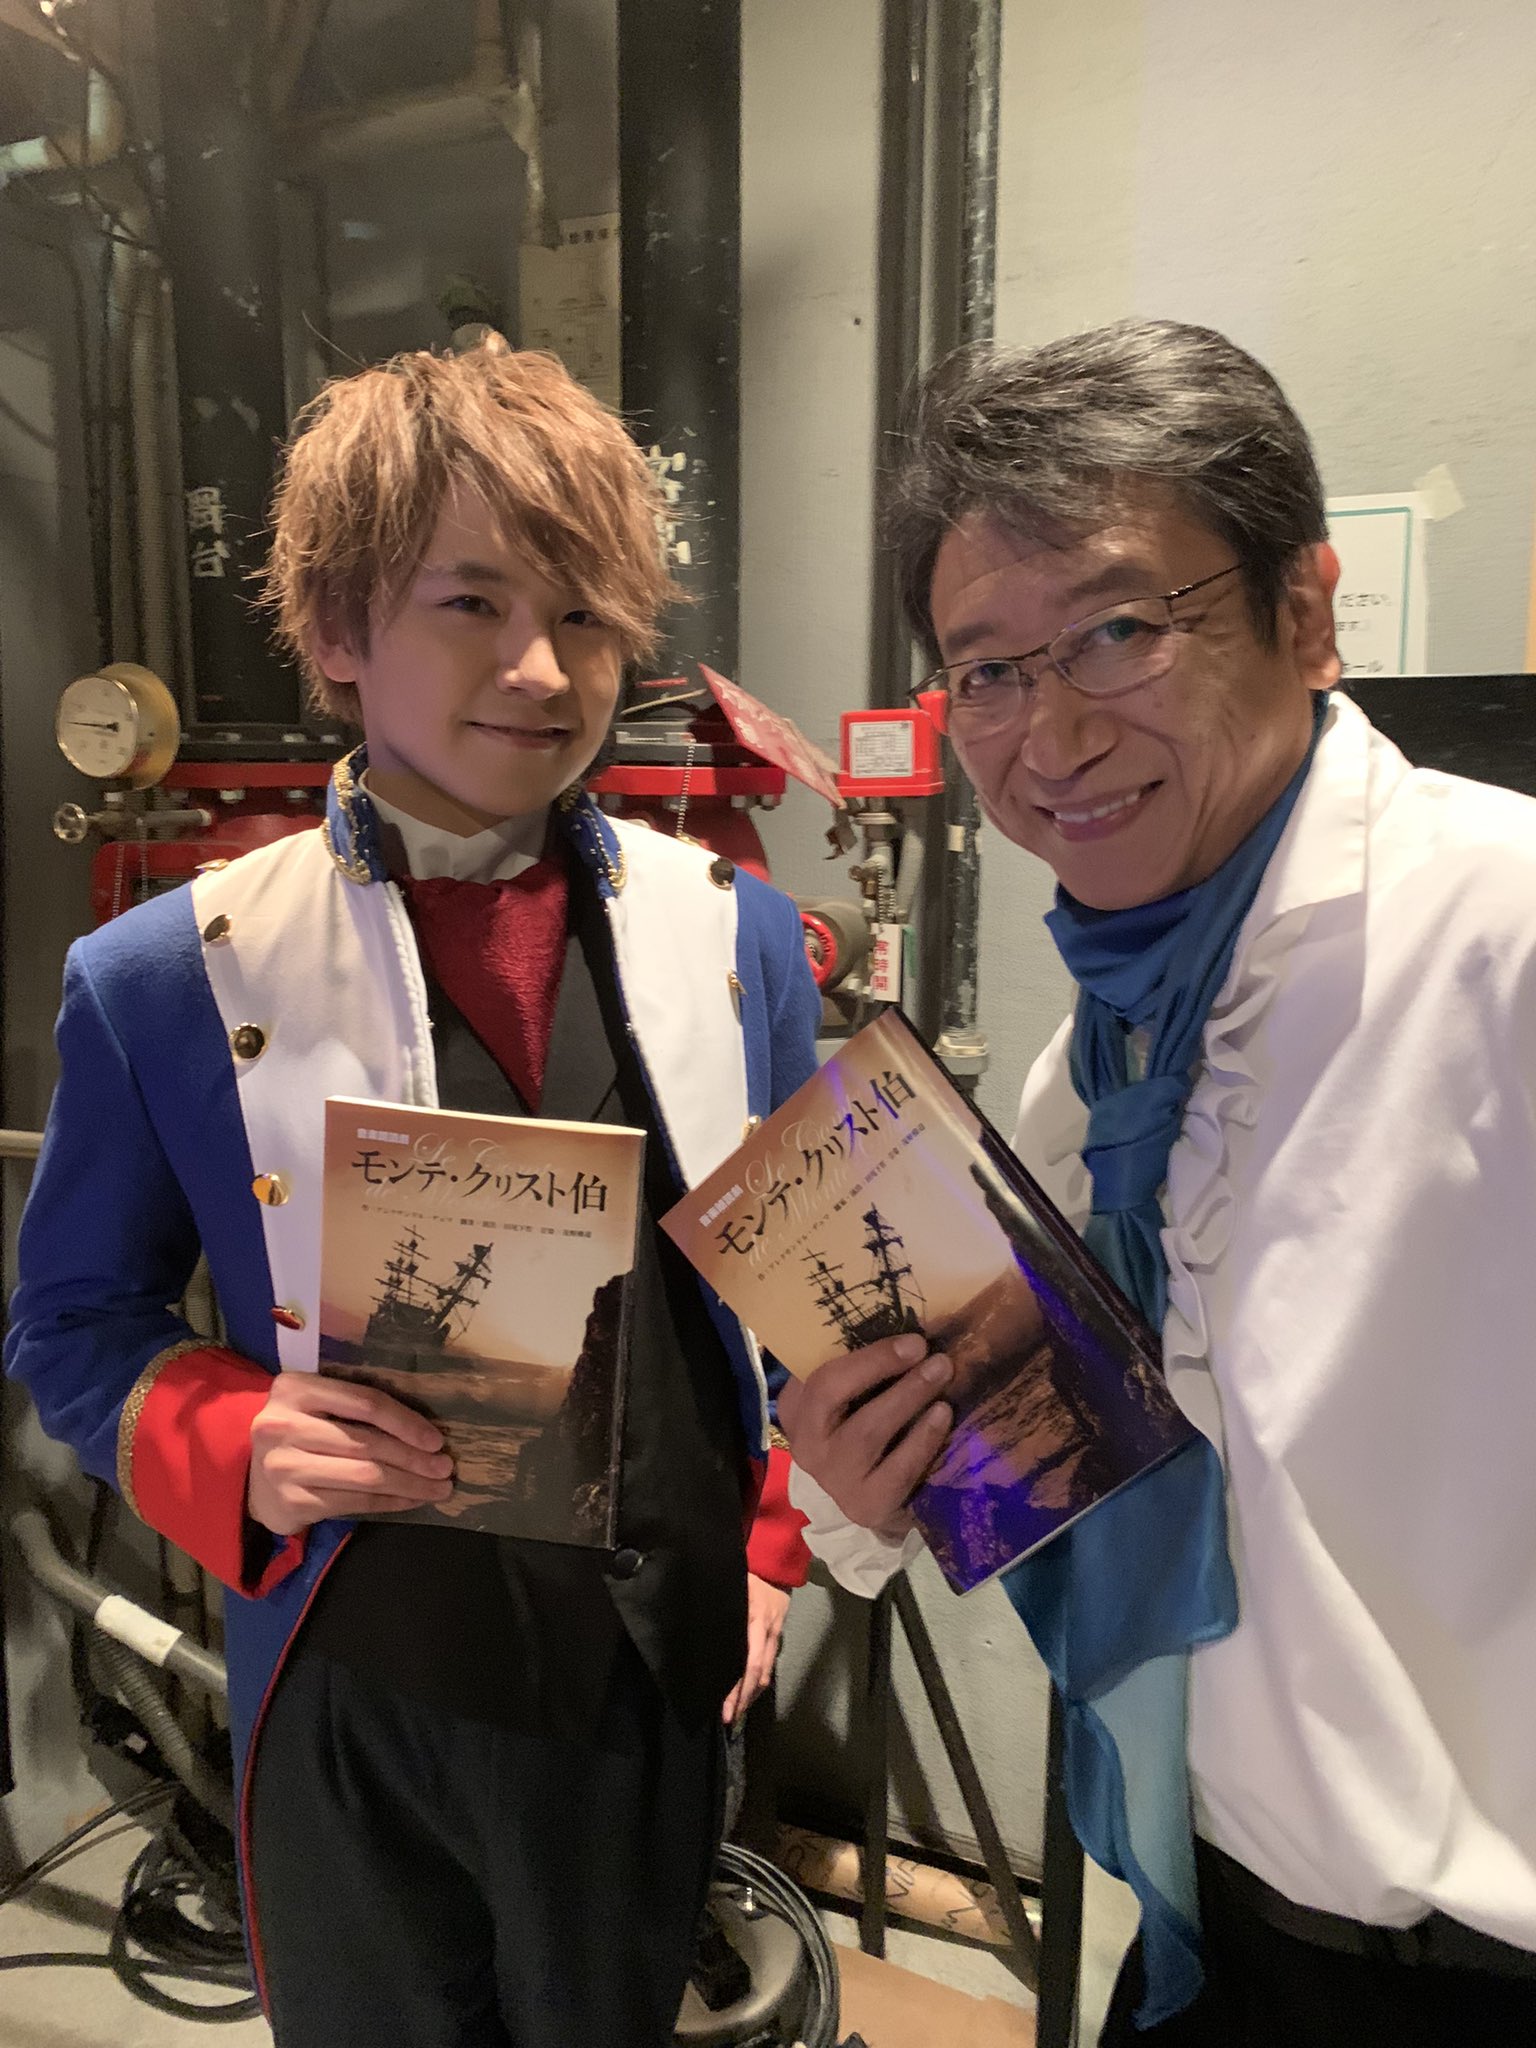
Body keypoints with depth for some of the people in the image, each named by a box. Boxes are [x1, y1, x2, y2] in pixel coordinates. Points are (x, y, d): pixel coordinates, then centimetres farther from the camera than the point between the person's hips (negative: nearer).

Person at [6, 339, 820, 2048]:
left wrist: (775, 1548, 0)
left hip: (658, 1673, 2)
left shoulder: (731, 934, -4)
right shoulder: (166, 978, -11)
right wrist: (231, 1446, -19)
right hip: (357, 1694, -1)